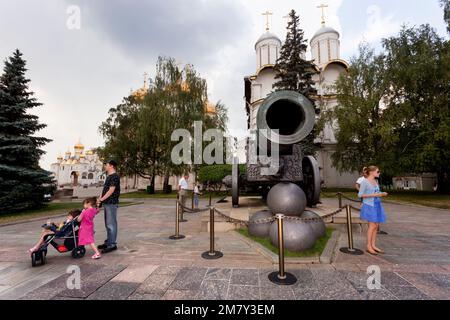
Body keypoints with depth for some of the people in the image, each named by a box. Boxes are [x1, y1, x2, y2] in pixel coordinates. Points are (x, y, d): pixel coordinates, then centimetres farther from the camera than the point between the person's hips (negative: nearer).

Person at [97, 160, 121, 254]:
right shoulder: (109, 176, 18)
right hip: (107, 203, 10)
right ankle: (108, 242, 26)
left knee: (111, 224, -5)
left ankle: (112, 244, 2)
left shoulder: (115, 176, -13)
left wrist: (101, 199, -15)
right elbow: (105, 190, 20)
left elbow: (111, 190, -18)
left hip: (112, 203, -10)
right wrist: (100, 200, 11)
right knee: (108, 224, 16)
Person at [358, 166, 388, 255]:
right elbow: (360, 195, -12)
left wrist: (382, 194, 2)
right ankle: (369, 246, 3)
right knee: (372, 226, -7)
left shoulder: (375, 182, 12)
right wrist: (374, 195, -18)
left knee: (376, 226, 8)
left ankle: (373, 245, 17)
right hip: (369, 205, -7)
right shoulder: (364, 182, -11)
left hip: (377, 205, 8)